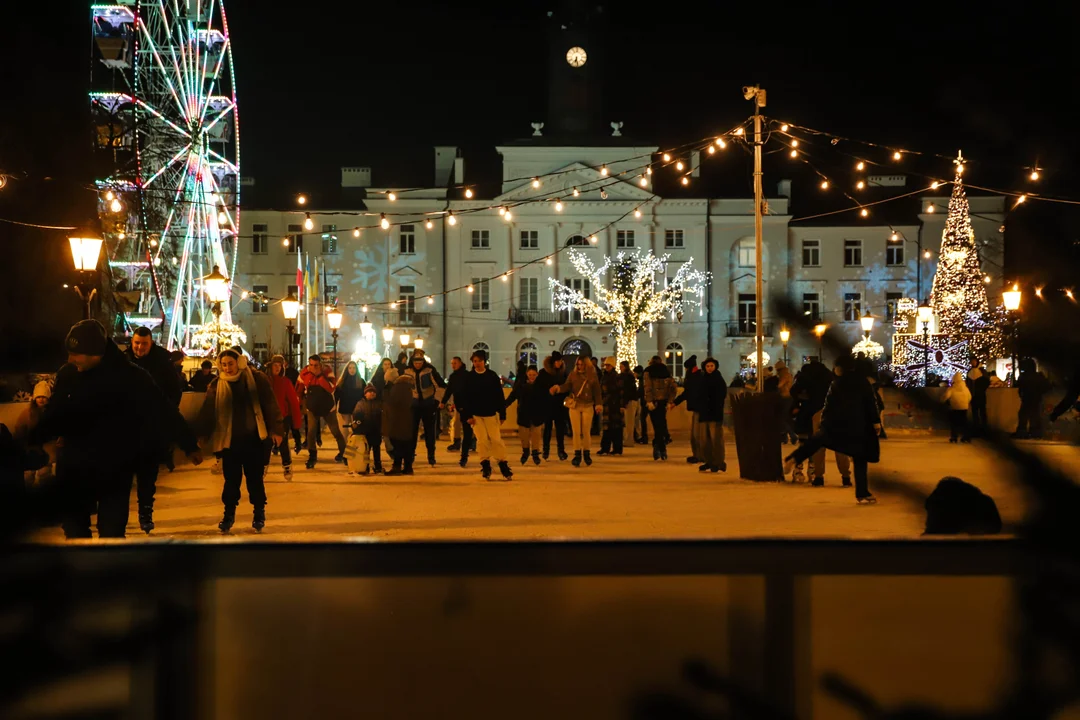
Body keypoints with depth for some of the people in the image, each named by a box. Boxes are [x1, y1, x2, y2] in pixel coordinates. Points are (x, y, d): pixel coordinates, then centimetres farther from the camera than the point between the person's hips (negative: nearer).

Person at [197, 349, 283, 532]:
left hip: (254, 438, -1)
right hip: (230, 440, 1)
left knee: (255, 478, 6)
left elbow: (271, 404, -4)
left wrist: (276, 429, -9)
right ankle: (229, 513, 21)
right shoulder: (216, 386, 1)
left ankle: (259, 514, 20)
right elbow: (207, 412, 0)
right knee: (231, 479, 5)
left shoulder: (256, 379, -5)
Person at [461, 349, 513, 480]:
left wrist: (502, 414, -1)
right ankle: (485, 464, 6)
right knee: (482, 440, -7)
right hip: (475, 414, 1)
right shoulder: (469, 377, 2)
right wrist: (468, 415, -6)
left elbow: (499, 396, 1)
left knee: (496, 439, -7)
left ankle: (503, 464, 5)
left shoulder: (492, 376, 0)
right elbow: (466, 398, 2)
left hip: (490, 413, -1)